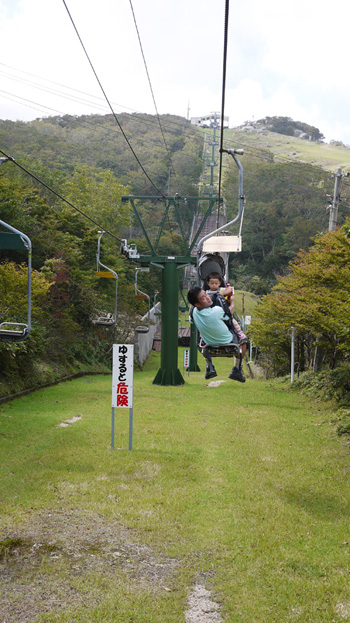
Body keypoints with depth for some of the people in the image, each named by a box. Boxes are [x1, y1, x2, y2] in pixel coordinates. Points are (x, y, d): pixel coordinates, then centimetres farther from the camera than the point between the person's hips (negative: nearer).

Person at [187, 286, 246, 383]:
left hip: (210, 346, 4)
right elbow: (228, 318, -13)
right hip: (228, 343, -4)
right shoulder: (217, 310, -35)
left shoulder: (194, 312, -19)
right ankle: (236, 370, 19)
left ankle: (209, 367, 19)